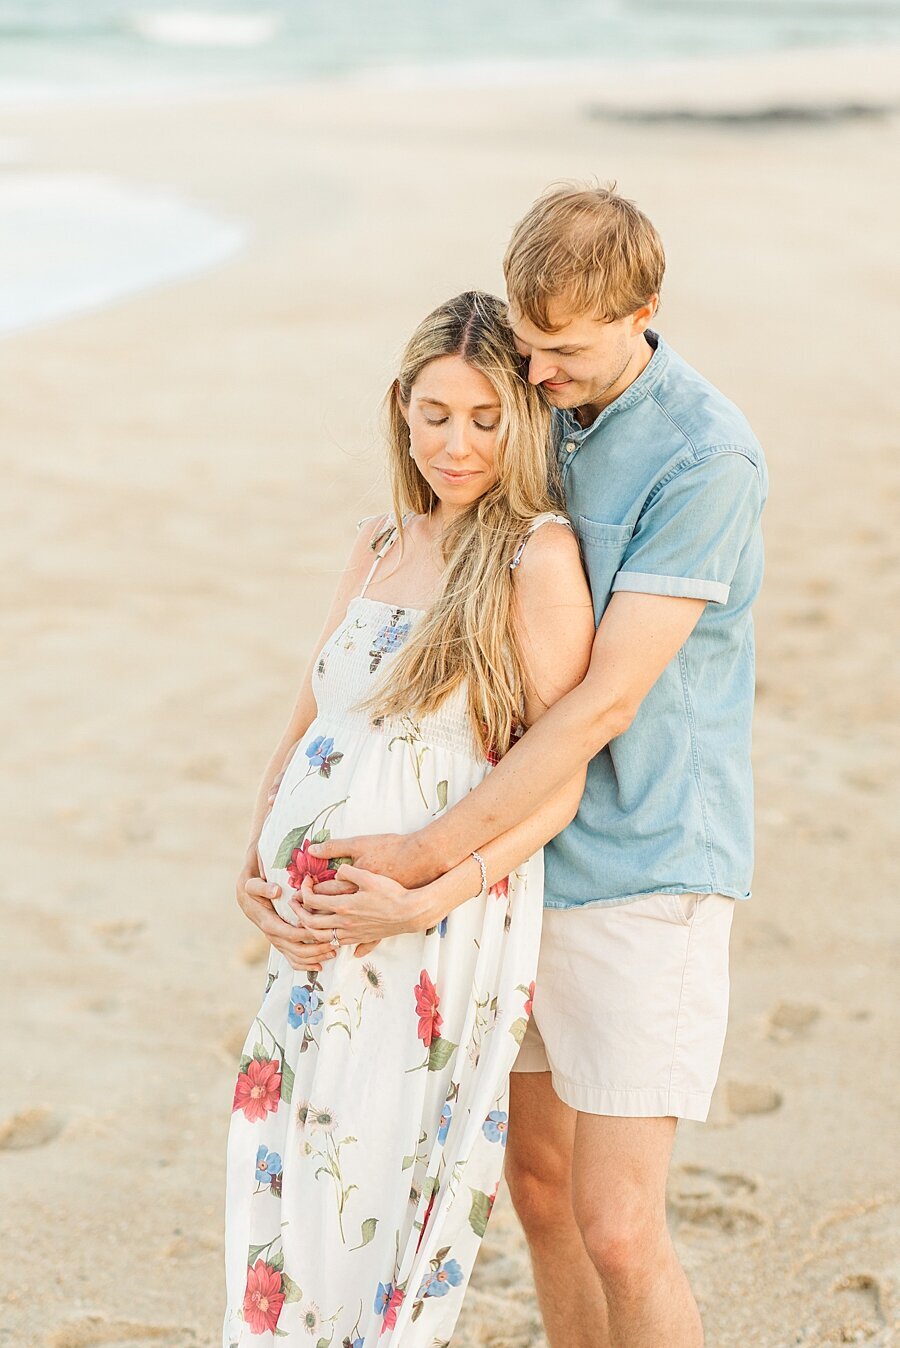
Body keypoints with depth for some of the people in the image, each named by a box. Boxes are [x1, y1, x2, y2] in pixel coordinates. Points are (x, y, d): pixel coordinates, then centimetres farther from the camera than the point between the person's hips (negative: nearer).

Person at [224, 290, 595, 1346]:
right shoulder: (383, 541, 12)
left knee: (376, 1175, 0)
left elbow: (562, 778, -12)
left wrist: (435, 891, -21)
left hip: (438, 923, -6)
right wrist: (260, 853, 6)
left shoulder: (537, 557, -9)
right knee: (285, 1166, 11)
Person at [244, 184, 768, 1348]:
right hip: (525, 858, 7)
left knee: (616, 1230, -7)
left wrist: (422, 861, -23)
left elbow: (608, 697, -22)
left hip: (643, 872, -7)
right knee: (538, 1184, 17)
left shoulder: (707, 458, -17)